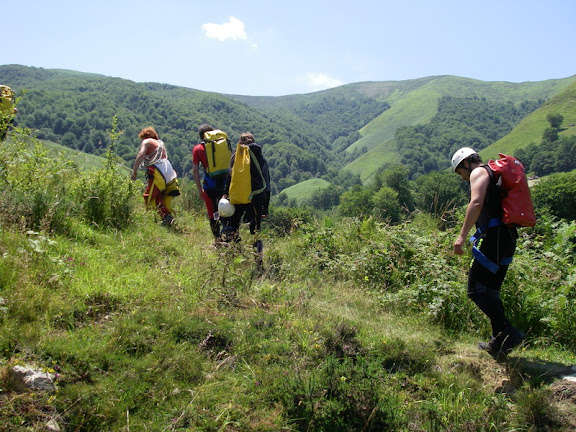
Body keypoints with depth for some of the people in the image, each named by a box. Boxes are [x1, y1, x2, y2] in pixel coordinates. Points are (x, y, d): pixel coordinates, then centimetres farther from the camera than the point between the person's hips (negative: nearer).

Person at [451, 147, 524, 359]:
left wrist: (462, 236, -21)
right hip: (508, 237, 10)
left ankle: (508, 332, -15)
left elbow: (476, 203, -19)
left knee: (476, 289, -10)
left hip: (496, 236, -10)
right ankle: (499, 341, 17)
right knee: (490, 290, 14)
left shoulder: (479, 172, -2)